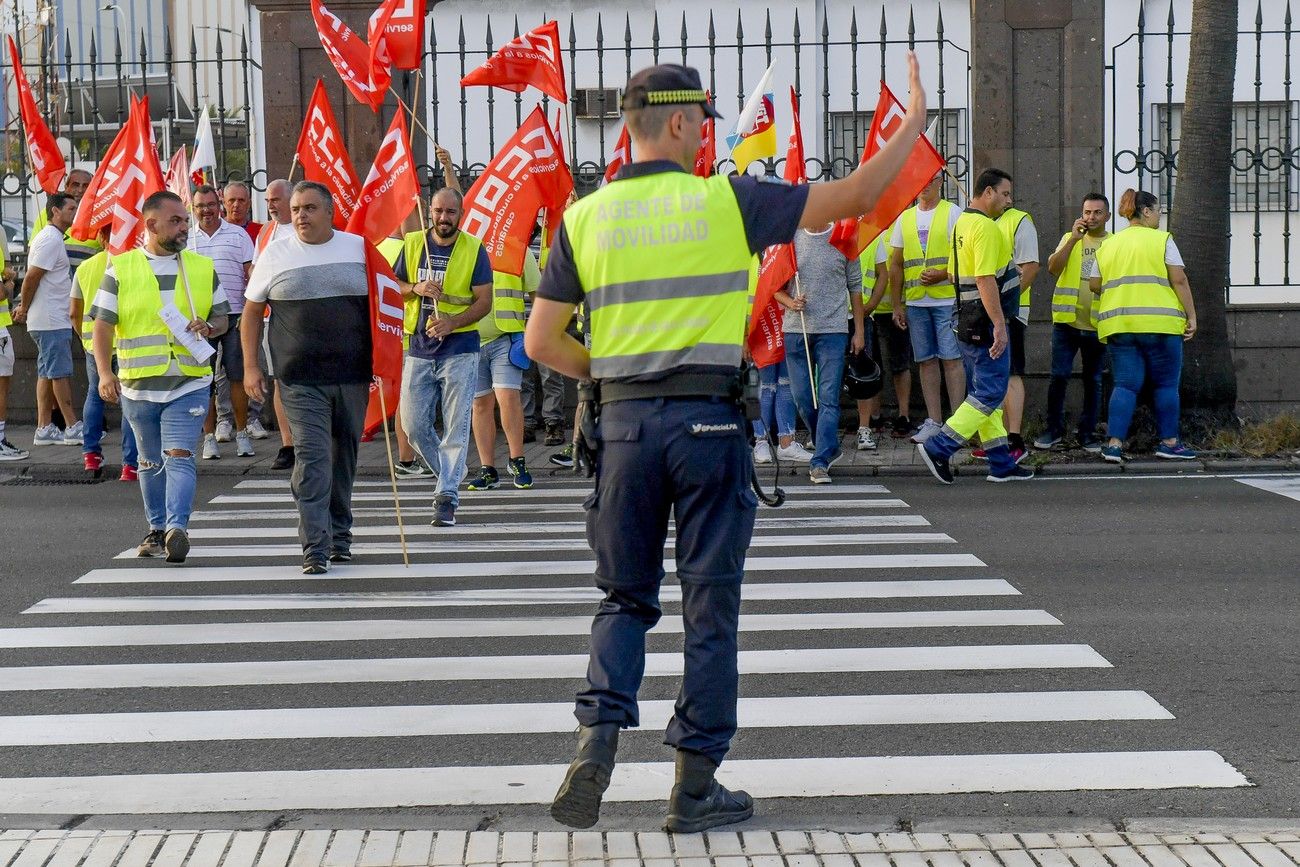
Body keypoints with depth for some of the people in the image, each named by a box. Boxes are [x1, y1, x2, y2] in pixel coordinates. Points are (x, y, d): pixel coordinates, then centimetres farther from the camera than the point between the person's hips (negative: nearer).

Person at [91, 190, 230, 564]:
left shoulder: (203, 268, 8)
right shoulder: (120, 269, 2)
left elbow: (223, 317, 15)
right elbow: (103, 325, 1)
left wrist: (208, 328, -9)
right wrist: (105, 372, -12)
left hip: (189, 383, -1)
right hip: (137, 386, 1)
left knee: (179, 457, -15)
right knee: (151, 462, 13)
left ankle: (177, 527, -22)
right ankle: (157, 529, 24)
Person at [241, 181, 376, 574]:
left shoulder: (358, 248, 4)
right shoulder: (276, 255, 3)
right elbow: (252, 312, 10)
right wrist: (250, 367, 3)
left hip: (353, 375, 2)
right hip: (301, 379, -2)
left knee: (344, 457, 12)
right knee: (311, 459, -11)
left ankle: (339, 536, 28)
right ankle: (315, 548, -12)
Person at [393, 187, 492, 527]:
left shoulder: (474, 249, -3)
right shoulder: (413, 244, 6)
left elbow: (485, 301, -5)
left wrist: (453, 322, -20)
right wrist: (417, 288, -10)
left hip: (460, 349, -3)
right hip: (419, 349, 3)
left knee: (456, 427, -5)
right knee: (414, 425, 4)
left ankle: (447, 495, -3)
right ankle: (451, 475, 26)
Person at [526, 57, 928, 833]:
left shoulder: (586, 217, 4)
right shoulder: (726, 201, -3)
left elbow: (542, 341, 2)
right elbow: (857, 195, 2)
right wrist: (915, 120, 15)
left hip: (623, 421, 3)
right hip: (708, 420, -3)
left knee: (626, 597, 15)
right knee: (710, 606, 6)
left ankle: (599, 737, -5)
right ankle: (697, 784, 11)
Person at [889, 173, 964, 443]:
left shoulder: (952, 213, 0)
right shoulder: (905, 218, 13)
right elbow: (896, 264, 15)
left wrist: (943, 274, -20)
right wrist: (896, 305, 10)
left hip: (947, 299, -4)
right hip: (915, 302, 4)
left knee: (951, 358, -5)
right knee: (926, 360, 7)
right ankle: (933, 422, 12)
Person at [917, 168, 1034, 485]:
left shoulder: (962, 222, 15)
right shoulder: (986, 227, -16)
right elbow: (986, 280, -24)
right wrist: (999, 325, -25)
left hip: (968, 324, 11)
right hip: (987, 323, -11)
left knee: (983, 393, 11)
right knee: (990, 393, -7)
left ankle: (1001, 463, 16)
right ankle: (939, 448, -10)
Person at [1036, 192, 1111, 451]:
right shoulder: (1070, 238, 8)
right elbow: (1053, 268, -7)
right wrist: (1073, 239, -14)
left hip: (1097, 324, 0)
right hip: (1067, 320, 0)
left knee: (1093, 380, 6)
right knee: (1059, 376, -3)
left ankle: (1088, 432, 14)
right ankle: (1054, 429, 9)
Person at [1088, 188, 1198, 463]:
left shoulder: (1108, 245, 14)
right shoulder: (1162, 240, -1)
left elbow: (1094, 284, 14)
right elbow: (1179, 280, -6)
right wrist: (1191, 316, -1)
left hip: (1118, 325, 4)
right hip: (1160, 323, -4)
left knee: (1125, 384, 4)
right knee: (1166, 384, 8)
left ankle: (1114, 444, -8)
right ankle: (1169, 443, 13)